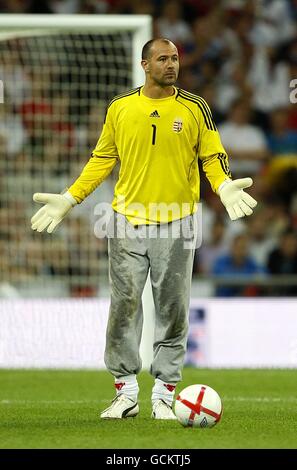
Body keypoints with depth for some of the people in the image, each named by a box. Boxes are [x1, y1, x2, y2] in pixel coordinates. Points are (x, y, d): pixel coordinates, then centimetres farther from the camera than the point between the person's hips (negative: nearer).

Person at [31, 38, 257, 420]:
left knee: (172, 312, 2)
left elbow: (212, 156, 4)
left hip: (175, 223, -1)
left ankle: (163, 395, 9)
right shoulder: (120, 107, 5)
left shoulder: (194, 108, 2)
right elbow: (102, 158, 13)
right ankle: (125, 392, 7)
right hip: (127, 221, 1)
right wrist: (70, 198, 7)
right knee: (123, 307, -1)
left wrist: (224, 186, -17)